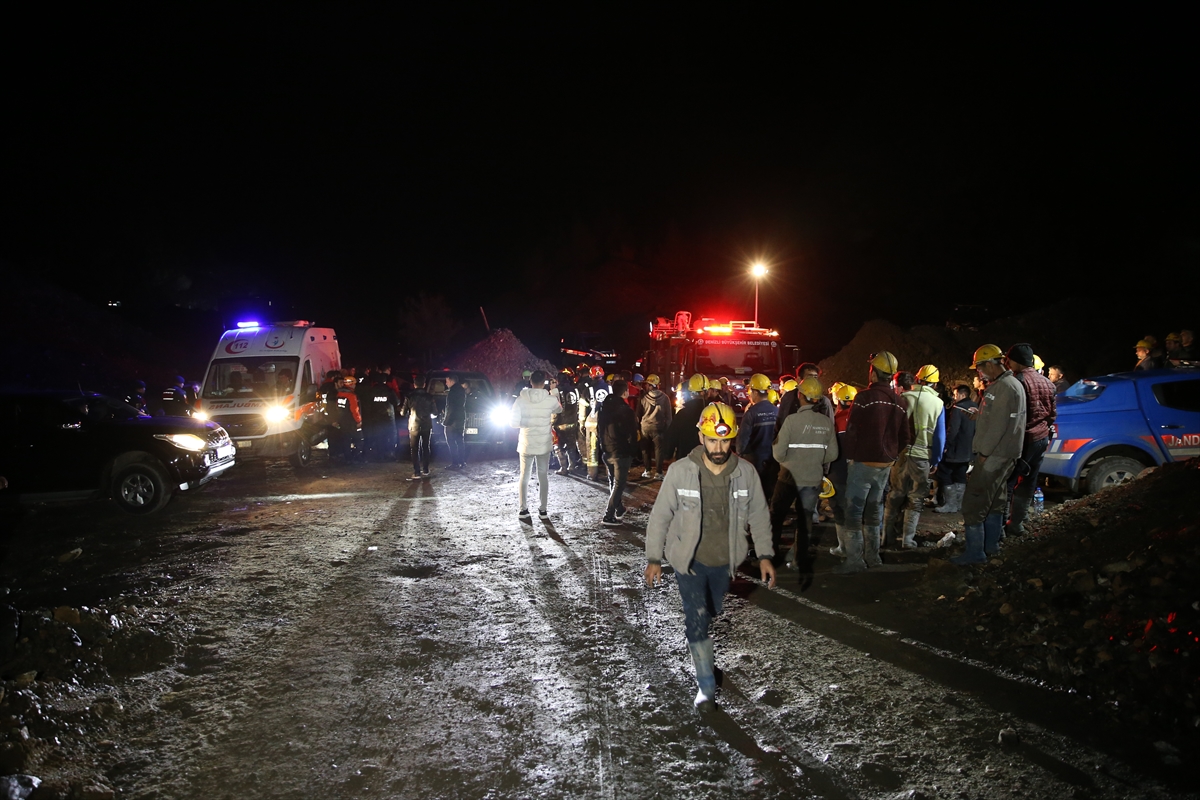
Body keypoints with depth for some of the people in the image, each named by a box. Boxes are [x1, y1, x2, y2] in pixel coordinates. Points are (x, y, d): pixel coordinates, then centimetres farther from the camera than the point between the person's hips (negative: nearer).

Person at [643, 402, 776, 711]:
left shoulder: (745, 472, -11)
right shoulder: (680, 471, -17)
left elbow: (759, 516, 1)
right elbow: (660, 516, -9)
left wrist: (765, 555, -1)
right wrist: (653, 559, -7)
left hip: (724, 561, 3)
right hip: (689, 560, -3)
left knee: (711, 613, 22)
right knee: (697, 620, -5)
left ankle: (702, 653, 53)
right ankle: (707, 686, 10)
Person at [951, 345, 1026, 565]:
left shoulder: (1005, 387, -18)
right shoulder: (1003, 384, 15)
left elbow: (998, 425, -22)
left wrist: (984, 453, -18)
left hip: (994, 456, -11)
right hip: (998, 454, 11)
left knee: (973, 503, -9)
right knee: (994, 501, 18)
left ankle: (975, 551, -6)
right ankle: (990, 545, 29)